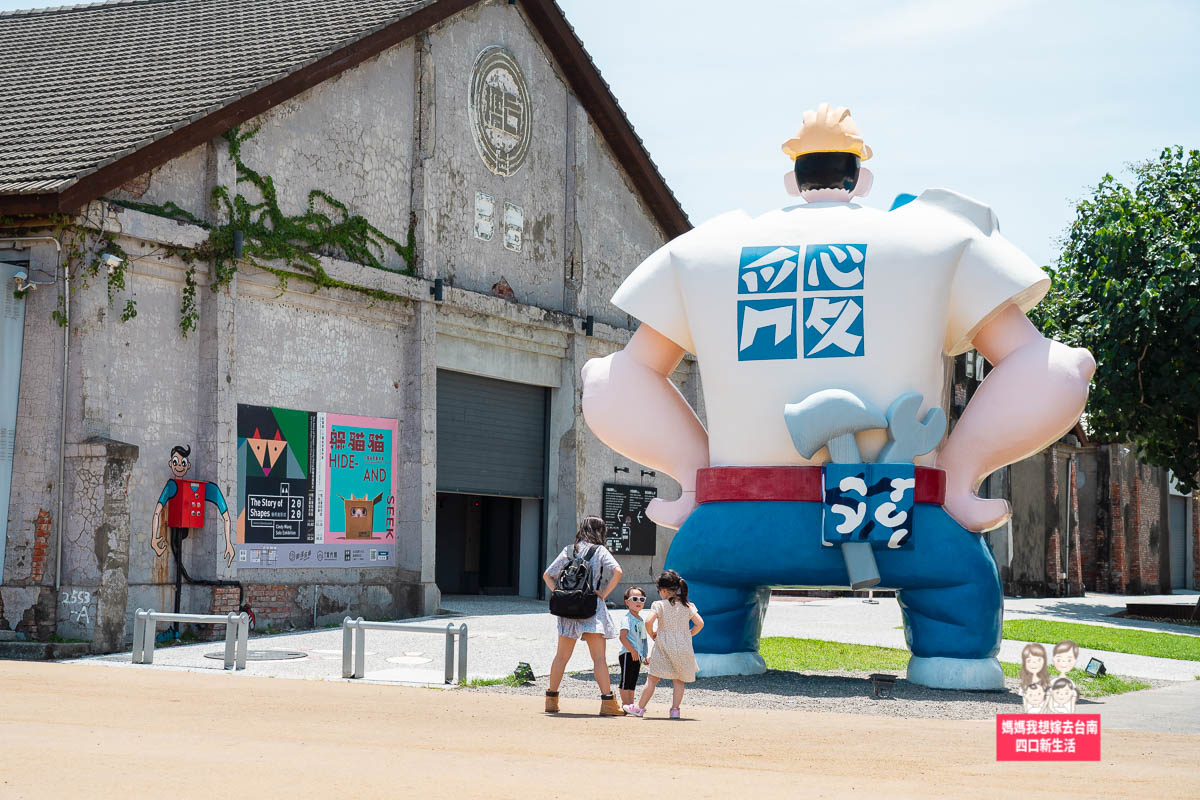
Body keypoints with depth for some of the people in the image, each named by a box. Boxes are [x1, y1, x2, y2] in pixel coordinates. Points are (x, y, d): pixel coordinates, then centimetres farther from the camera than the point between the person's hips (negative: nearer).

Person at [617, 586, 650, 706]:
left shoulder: (641, 620, 16)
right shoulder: (627, 618, -10)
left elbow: (644, 640, 22)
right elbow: (623, 637, -20)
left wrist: (646, 656, 13)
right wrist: (632, 650, -22)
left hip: (638, 655, 9)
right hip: (628, 654, -9)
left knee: (633, 681, 12)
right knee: (626, 680, -7)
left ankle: (630, 704, 17)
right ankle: (625, 704, -7)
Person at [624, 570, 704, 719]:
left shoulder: (660, 605, -6)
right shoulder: (687, 606, 5)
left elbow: (649, 621, -19)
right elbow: (700, 623, 0)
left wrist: (652, 634, -2)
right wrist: (688, 634, 12)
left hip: (664, 646, -3)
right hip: (683, 647, 3)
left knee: (652, 678, 2)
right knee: (678, 680, 10)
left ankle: (640, 708, 7)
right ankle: (675, 709, 2)